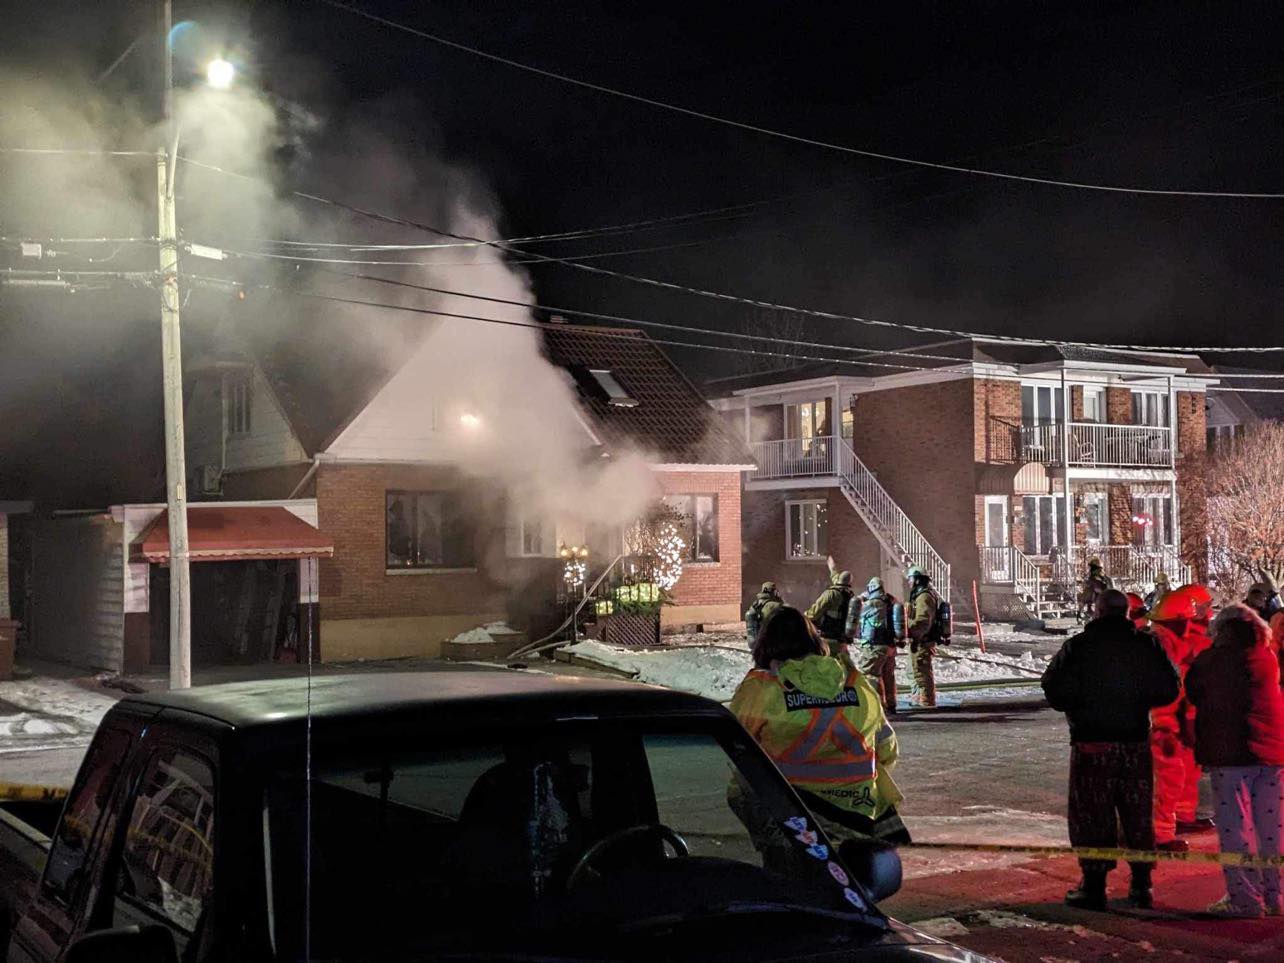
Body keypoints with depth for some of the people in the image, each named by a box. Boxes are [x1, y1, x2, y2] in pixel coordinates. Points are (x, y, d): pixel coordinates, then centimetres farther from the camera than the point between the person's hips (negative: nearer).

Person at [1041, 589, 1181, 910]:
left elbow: (1054, 689, -12)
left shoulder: (1078, 646, -8)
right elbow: (1170, 689, 2)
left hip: (1092, 742, -3)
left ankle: (1094, 887, 4)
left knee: (1091, 815, 3)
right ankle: (1141, 885, 19)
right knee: (1138, 814, 14)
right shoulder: (1147, 644, 1)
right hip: (1136, 742, 3)